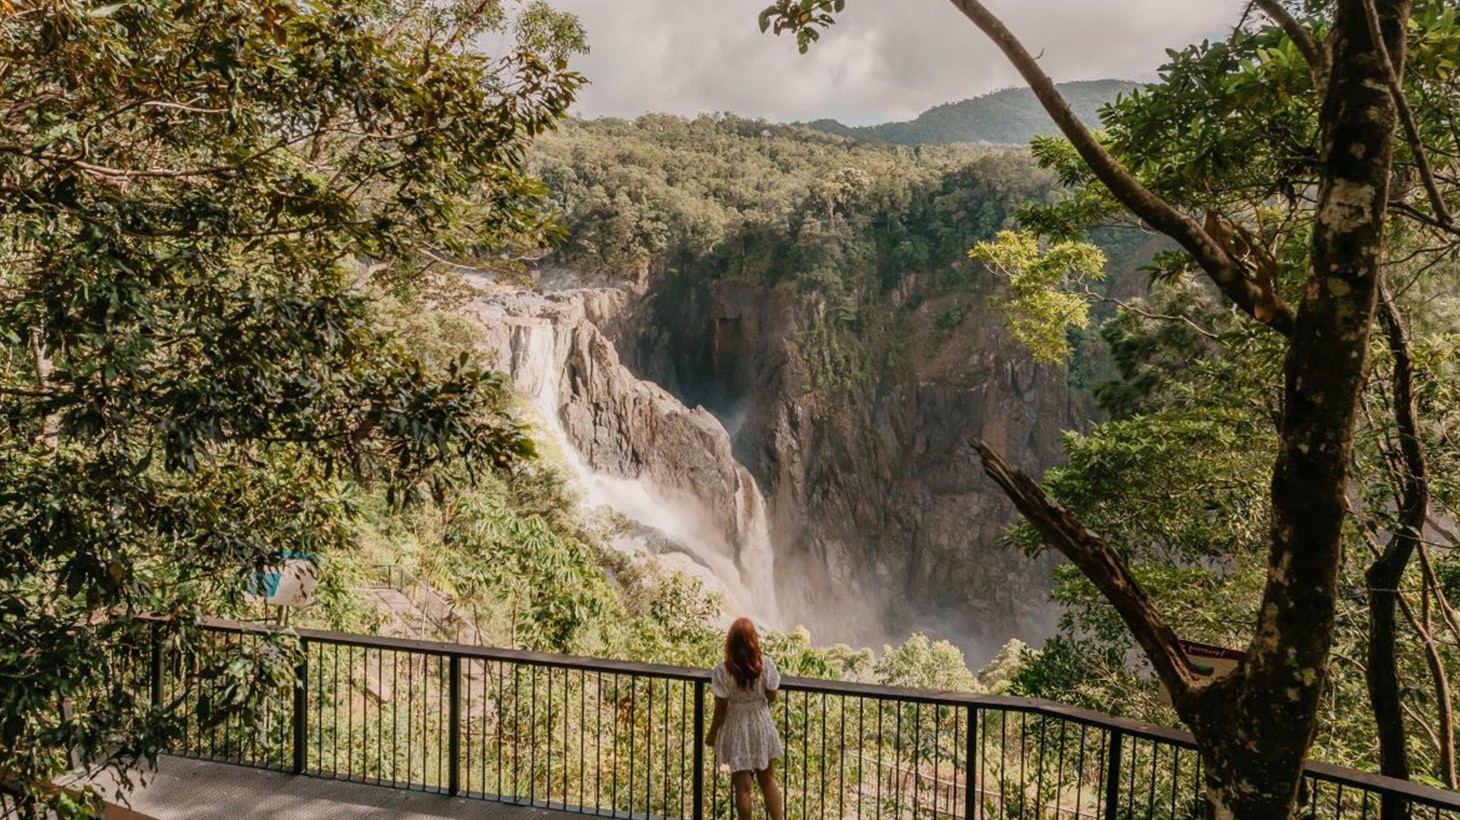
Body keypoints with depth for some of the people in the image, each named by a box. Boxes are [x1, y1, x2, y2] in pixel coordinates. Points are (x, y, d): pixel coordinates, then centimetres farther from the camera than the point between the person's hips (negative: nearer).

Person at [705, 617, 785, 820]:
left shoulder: (722, 671, -22)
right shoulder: (766, 665, -16)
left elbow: (721, 708, -14)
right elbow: (771, 697, -4)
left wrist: (712, 733, 0)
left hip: (737, 730, -2)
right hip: (762, 726, 2)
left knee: (743, 786, 11)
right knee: (768, 779, 21)